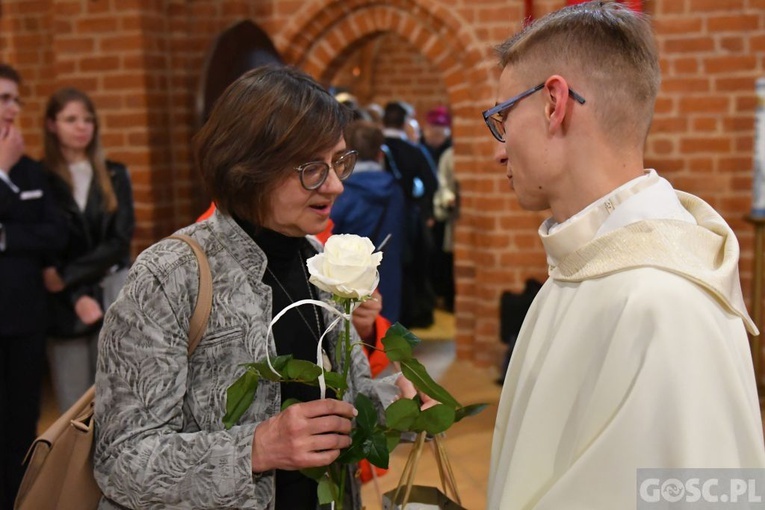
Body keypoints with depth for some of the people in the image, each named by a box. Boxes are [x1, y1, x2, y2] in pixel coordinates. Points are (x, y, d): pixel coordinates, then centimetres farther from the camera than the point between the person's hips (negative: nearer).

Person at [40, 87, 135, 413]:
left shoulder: (114, 175, 7)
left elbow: (120, 240, -1)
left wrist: (67, 276, -12)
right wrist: (77, 297, -16)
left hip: (114, 299, 2)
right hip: (64, 304, -2)